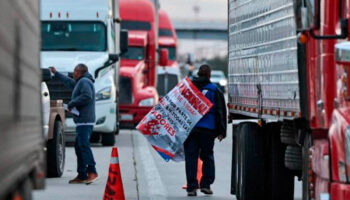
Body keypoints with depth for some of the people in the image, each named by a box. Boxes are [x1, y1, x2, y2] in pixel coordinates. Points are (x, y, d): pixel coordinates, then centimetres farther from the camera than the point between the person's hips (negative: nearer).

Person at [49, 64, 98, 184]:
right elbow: (69, 82, 41)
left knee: (84, 145, -18)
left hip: (84, 121, -11)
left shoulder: (84, 82, -9)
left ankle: (92, 172, -26)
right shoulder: (80, 82, 23)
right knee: (79, 146, 11)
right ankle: (81, 175, 11)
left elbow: (87, 96, -24)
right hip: (82, 121, 11)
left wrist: (71, 103, -14)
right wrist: (56, 73, 49)